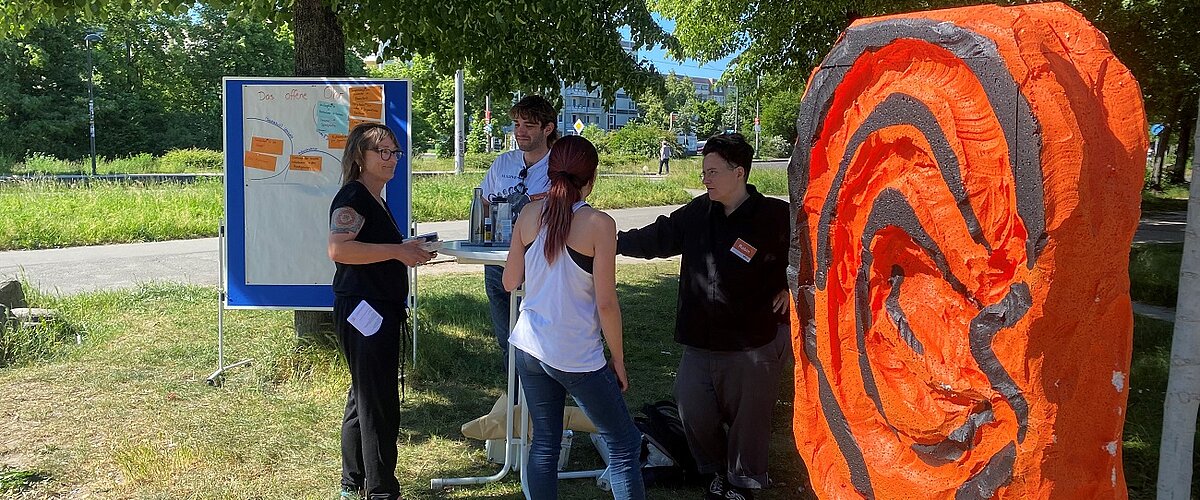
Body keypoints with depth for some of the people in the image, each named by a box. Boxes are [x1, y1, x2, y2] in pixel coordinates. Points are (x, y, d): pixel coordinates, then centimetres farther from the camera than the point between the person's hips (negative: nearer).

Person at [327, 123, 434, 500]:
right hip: (362, 312, -11)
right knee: (379, 406, -5)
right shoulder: (353, 197, -13)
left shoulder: (376, 200, 18)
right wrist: (397, 250, -25)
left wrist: (408, 251, 12)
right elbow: (338, 249, -29)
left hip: (380, 312, 11)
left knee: (363, 399, 18)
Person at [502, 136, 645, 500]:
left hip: (530, 347, 5)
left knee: (544, 443, 16)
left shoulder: (530, 214, -1)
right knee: (624, 446, 8)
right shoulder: (599, 224, -15)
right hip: (577, 358, -5)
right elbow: (605, 303, -14)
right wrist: (617, 358, -3)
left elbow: (510, 282, 5)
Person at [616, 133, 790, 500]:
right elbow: (659, 237, 9)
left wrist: (792, 288, -6)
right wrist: (614, 241, 2)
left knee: (746, 418, 8)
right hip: (700, 342, 5)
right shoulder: (698, 212, 3)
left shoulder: (776, 218, -12)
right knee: (694, 413, 8)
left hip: (752, 345, -5)